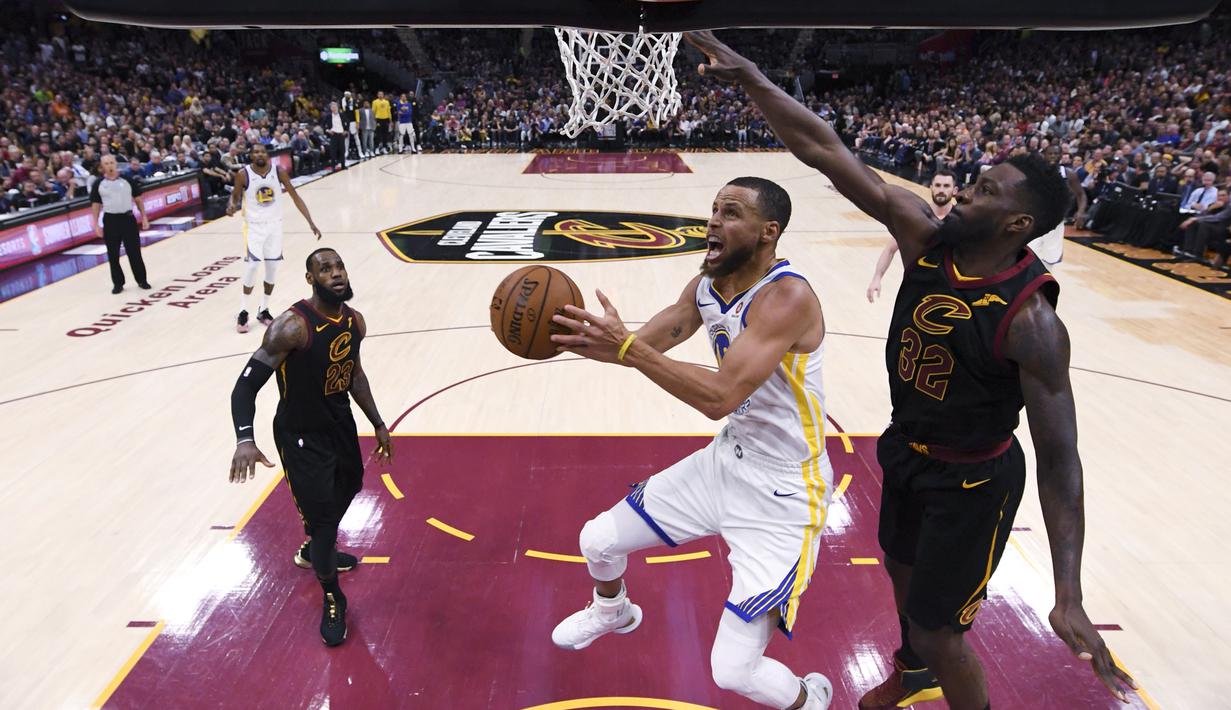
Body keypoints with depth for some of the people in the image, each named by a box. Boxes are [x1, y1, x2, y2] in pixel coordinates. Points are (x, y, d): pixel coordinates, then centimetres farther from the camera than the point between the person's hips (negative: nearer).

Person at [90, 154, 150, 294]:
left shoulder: (127, 180, 0)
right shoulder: (98, 184, 1)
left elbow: (138, 199, 6)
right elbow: (96, 205, 6)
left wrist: (144, 217, 2)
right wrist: (96, 224, 1)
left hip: (128, 218, -1)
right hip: (110, 220, 1)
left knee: (134, 252, 4)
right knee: (113, 254, 5)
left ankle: (142, 280, 15)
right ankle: (118, 283, 16)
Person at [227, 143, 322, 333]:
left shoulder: (279, 171, -10)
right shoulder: (243, 175, -14)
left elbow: (295, 196, -4)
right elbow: (235, 196, 1)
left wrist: (310, 222, -10)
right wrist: (231, 207, -24)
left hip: (274, 225, 3)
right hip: (254, 226, -3)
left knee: (273, 268, 6)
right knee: (251, 267, -10)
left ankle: (263, 311, 21)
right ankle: (243, 312, 5)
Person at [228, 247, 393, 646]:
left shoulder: (355, 322, -5)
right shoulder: (293, 326, -28)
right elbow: (246, 384, -26)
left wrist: (378, 424, 16)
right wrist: (245, 439, -41)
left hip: (340, 423, 8)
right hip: (301, 435, -8)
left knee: (347, 488, 27)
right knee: (321, 515, -6)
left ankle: (312, 550, 57)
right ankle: (332, 601, 19)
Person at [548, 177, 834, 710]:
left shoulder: (787, 296, -27)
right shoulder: (706, 285, -1)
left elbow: (720, 398, -36)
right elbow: (647, 345, 3)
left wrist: (626, 347, -39)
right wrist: (573, 336, -16)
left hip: (784, 492, -7)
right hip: (727, 461, 8)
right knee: (598, 540, 14)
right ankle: (612, 611, 51)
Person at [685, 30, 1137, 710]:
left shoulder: (1031, 320, -30)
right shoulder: (926, 235, -16)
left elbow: (1059, 457, -25)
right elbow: (825, 153, -20)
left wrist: (1069, 596, -28)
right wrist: (747, 75, -26)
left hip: (971, 482, -7)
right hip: (906, 450, 7)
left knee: (937, 627, 7)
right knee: (902, 567, 30)